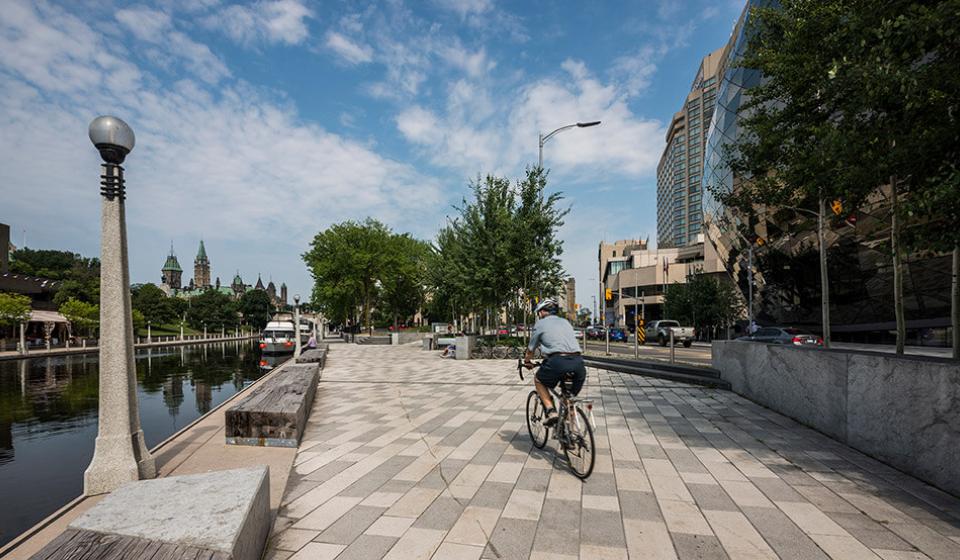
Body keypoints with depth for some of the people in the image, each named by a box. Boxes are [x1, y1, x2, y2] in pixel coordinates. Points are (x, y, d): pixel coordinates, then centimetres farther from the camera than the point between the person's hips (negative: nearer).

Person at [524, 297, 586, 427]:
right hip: (577, 361, 5)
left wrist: (527, 362, 39)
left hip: (558, 361, -5)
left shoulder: (540, 324, 13)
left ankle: (551, 411, 8)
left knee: (538, 380, 22)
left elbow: (530, 350, 19)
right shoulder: (565, 322, 27)